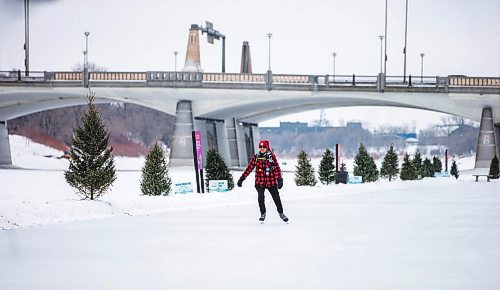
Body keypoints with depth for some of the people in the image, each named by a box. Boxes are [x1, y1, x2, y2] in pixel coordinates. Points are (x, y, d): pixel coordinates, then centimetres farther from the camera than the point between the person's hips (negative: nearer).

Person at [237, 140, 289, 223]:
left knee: (276, 198, 5)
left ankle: (281, 213, 23)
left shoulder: (272, 156, -3)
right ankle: (263, 214, 10)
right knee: (260, 198, -9)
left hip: (271, 182, -1)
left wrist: (280, 180, -16)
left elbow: (277, 168, -7)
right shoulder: (256, 157, 1)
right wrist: (242, 178, 0)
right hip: (260, 182, 1)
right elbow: (249, 168, 3)